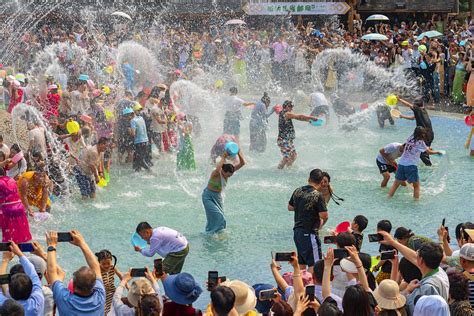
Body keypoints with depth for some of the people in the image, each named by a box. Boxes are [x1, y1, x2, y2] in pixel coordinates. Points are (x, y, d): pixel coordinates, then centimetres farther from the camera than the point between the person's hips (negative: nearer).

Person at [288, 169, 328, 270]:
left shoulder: (298, 191, 4)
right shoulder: (317, 195, -16)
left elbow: (290, 207, 17)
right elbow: (324, 216, -18)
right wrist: (321, 223, 2)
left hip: (297, 231, 7)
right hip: (309, 233, -7)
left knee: (301, 263, 15)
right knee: (314, 264, -2)